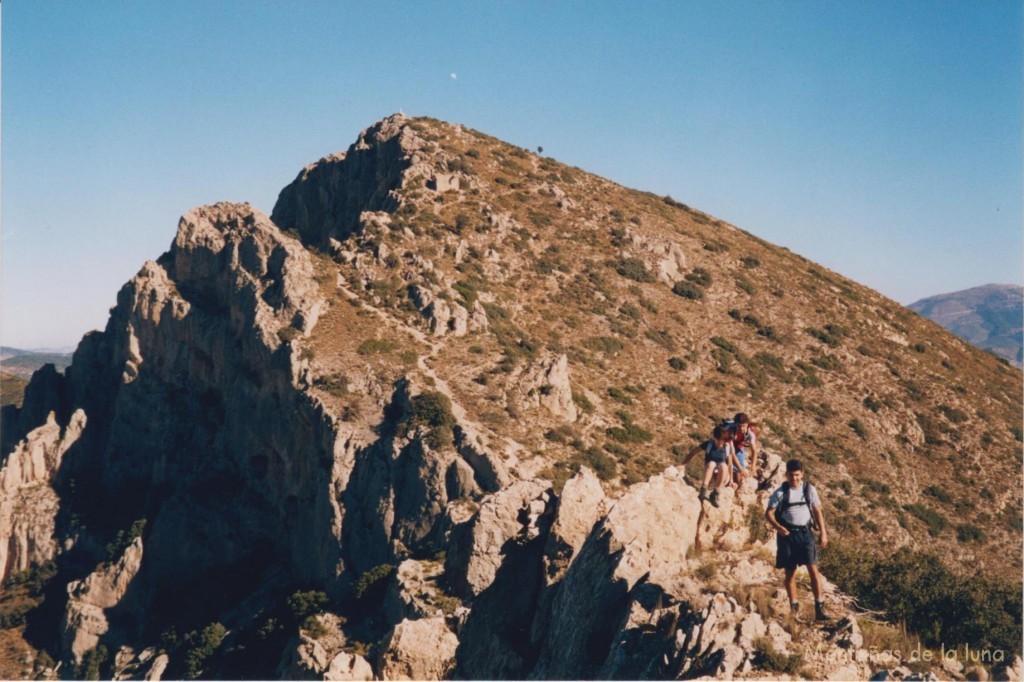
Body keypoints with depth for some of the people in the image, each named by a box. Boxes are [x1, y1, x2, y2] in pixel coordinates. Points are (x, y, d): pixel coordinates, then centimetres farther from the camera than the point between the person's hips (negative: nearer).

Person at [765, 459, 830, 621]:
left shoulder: (810, 490, 1)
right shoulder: (780, 492, -4)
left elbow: (817, 511, 8)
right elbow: (769, 512, -3)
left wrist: (823, 533, 4)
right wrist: (777, 527, -20)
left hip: (805, 532, 1)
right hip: (787, 534, -1)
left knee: (813, 568, -10)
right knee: (790, 572, 7)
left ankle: (819, 607, -9)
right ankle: (794, 606, 22)